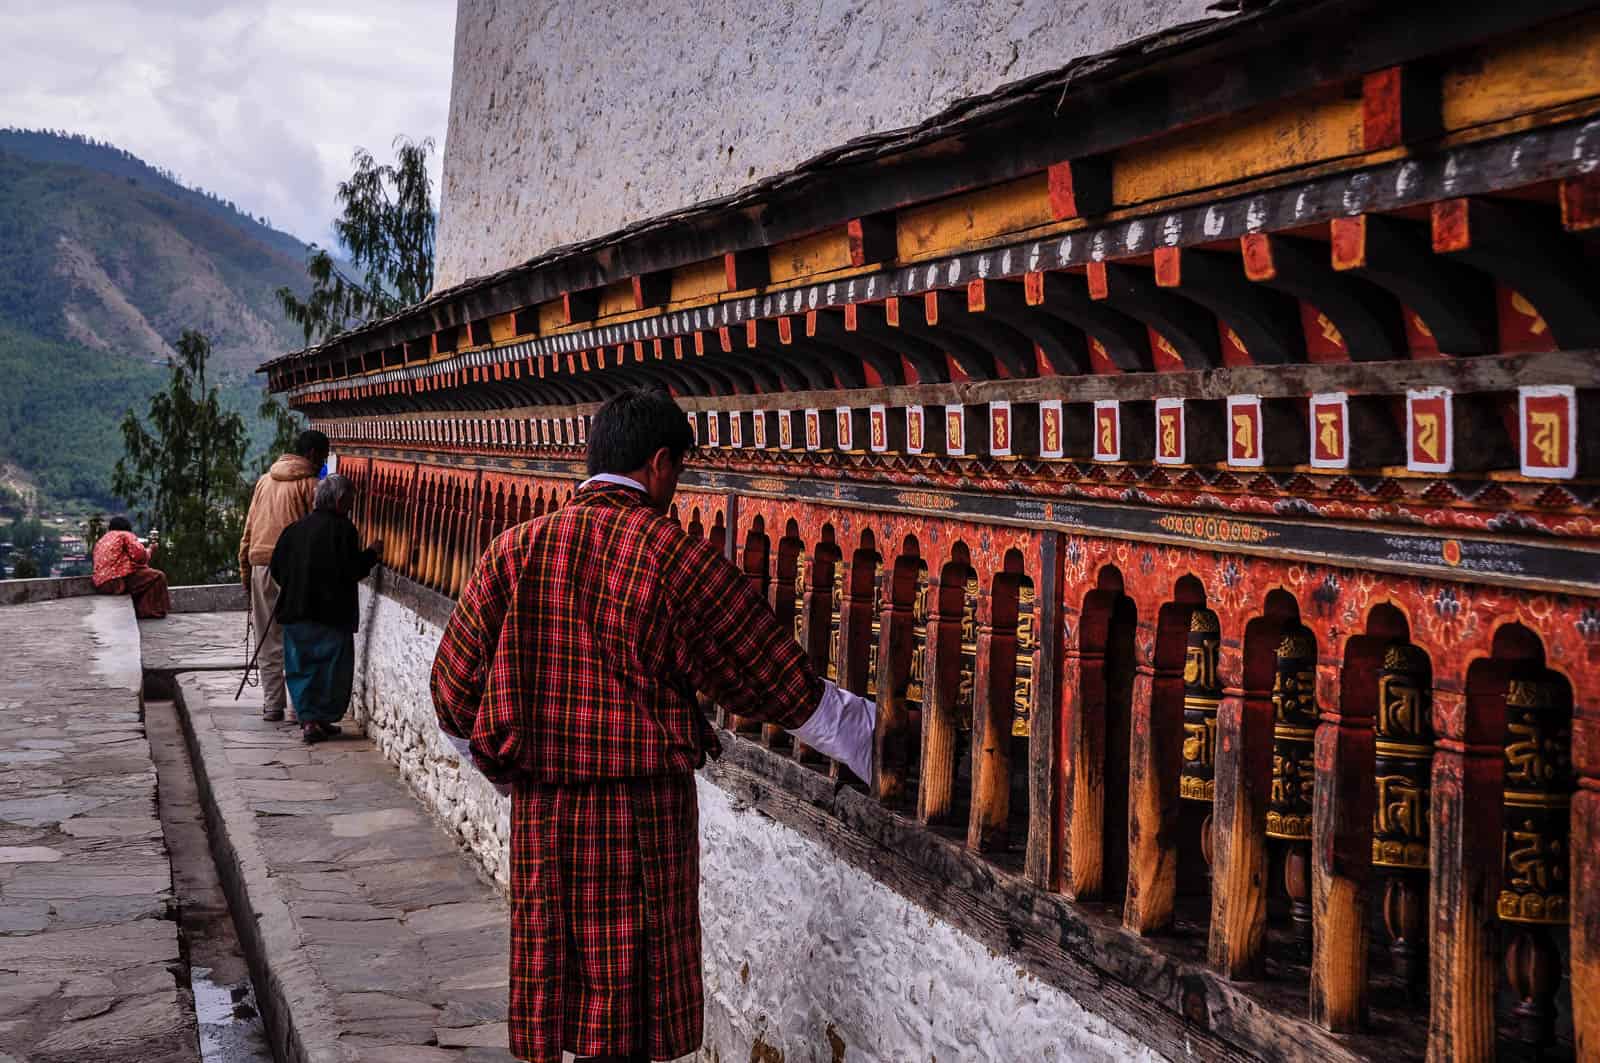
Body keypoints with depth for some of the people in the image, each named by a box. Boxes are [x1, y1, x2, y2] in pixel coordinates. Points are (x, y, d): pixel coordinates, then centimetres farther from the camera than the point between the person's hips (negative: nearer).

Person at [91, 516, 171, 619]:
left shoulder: (100, 540, 26)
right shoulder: (125, 535, 3)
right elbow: (139, 555, -10)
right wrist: (148, 551, 13)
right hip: (118, 580, -9)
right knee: (158, 576, 1)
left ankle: (139, 611, 25)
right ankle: (156, 612, 0)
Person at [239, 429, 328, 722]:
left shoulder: (264, 480, 15)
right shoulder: (309, 484, -3)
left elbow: (248, 530, 16)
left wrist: (246, 572, 19)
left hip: (260, 566, 5)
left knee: (269, 642, 8)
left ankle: (272, 705, 8)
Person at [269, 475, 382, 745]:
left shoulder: (295, 528, 7)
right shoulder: (343, 529, -12)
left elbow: (277, 570, 9)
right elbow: (352, 570, -16)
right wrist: (371, 553, -1)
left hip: (296, 611, 6)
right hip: (331, 613, -6)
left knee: (301, 666, 13)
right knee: (332, 667, 4)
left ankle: (307, 718, 12)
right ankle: (319, 720, 1)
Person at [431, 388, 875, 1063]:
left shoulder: (514, 552, 1)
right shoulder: (683, 563, -10)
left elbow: (454, 695, 6)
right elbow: (786, 688, -5)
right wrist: (888, 747, 8)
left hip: (541, 820, 4)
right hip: (646, 819, -3)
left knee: (552, 995, 14)